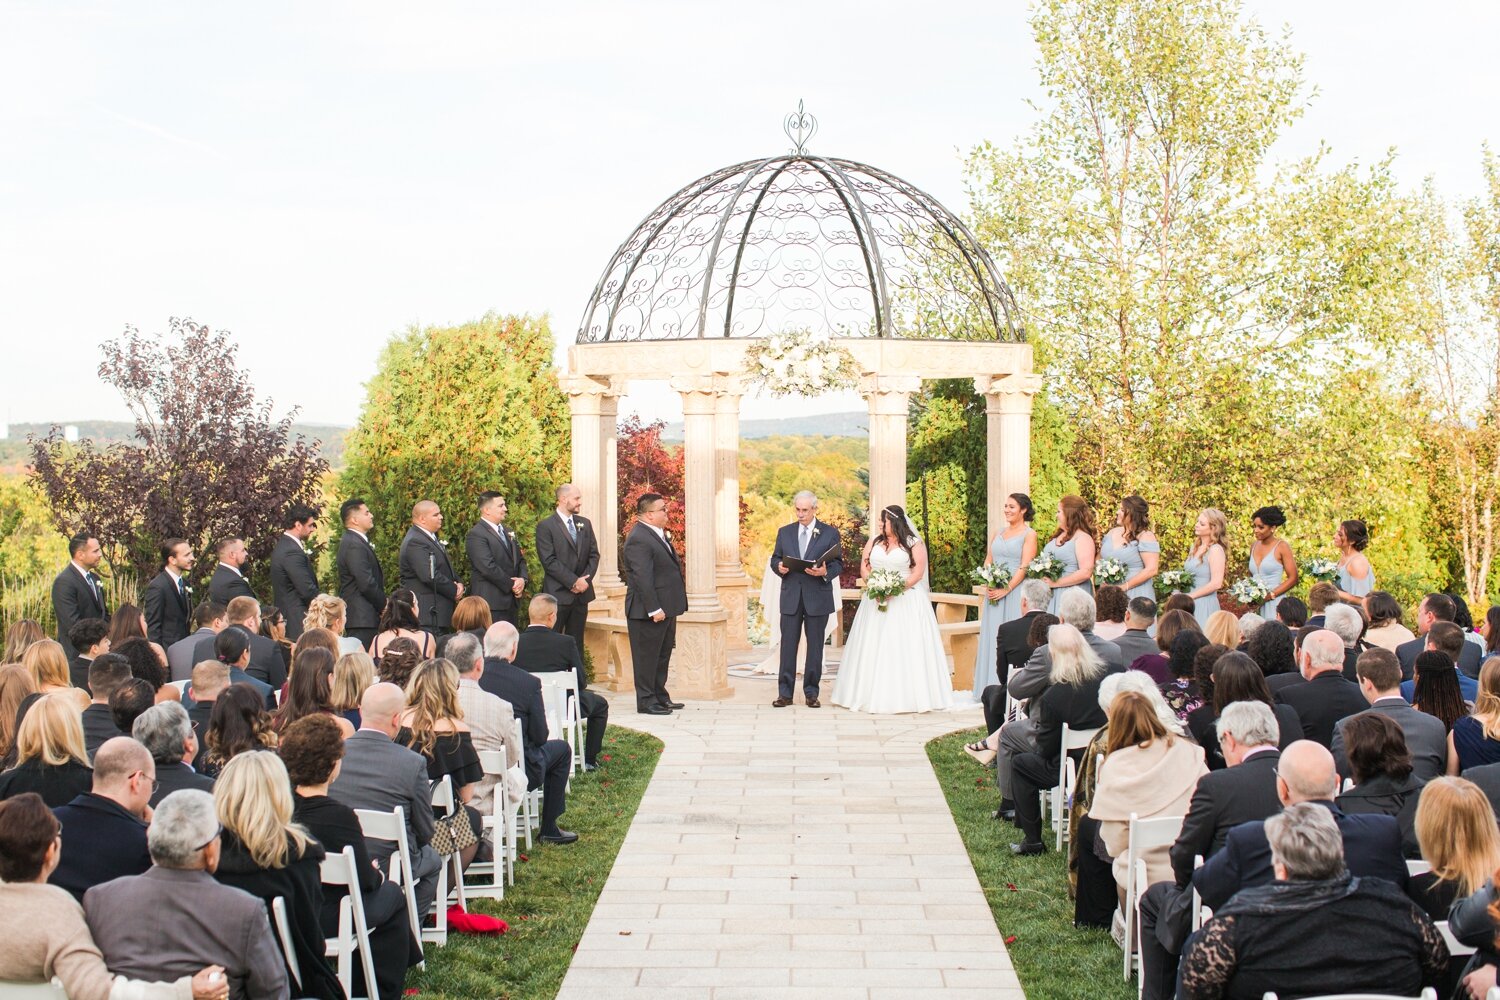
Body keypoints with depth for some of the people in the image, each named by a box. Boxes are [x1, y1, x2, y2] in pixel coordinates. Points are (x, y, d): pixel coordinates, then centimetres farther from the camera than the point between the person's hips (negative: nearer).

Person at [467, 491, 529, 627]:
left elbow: (520, 559, 19)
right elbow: (488, 567, -19)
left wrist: (523, 579, -1)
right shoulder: (476, 535, -12)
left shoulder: (507, 532, 18)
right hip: (491, 602, -8)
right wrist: (511, 585, -12)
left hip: (510, 600, 8)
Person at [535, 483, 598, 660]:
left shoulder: (585, 524, 13)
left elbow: (594, 554, 11)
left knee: (576, 644, 9)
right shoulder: (546, 526, -6)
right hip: (557, 594, -6)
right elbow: (549, 561, -13)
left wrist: (585, 579, -5)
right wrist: (574, 581, -15)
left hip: (581, 592, 6)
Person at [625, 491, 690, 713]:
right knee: (647, 657, -1)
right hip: (648, 611, -10)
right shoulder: (639, 539, -19)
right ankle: (646, 701, 6)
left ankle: (660, 697, 27)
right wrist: (654, 609, -24)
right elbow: (642, 577, -23)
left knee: (662, 655, 17)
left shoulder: (658, 535, 13)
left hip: (665, 608, 10)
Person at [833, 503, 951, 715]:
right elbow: (865, 568, 9)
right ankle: (875, 695, 1)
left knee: (905, 648, -7)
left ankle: (907, 696, -6)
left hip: (906, 601, -4)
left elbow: (918, 572, -7)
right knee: (875, 647, 0)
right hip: (876, 601, 4)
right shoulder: (873, 543, 14)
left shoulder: (914, 545, 1)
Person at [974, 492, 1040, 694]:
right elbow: (988, 560, 15)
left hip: (1015, 592, -6)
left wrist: (1006, 589, -17)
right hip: (993, 592, 6)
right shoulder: (999, 532, 16)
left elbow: (1025, 567, -11)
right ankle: (993, 688, 11)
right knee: (992, 638, 6)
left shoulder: (1029, 534, -3)